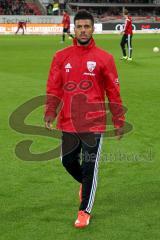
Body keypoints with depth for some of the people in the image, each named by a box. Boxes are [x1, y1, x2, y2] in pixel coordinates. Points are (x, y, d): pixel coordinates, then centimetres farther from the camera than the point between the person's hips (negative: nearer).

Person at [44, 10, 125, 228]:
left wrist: (119, 122, 2)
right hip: (68, 122, 3)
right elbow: (53, 88, 4)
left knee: (90, 168, -2)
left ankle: (85, 211, 11)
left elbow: (113, 92, 2)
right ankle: (86, 183, 44)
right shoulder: (61, 57, 5)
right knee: (68, 161, 12)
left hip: (94, 123, -3)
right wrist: (50, 113, -10)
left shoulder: (104, 58, -1)